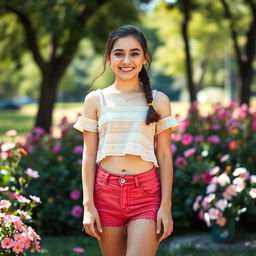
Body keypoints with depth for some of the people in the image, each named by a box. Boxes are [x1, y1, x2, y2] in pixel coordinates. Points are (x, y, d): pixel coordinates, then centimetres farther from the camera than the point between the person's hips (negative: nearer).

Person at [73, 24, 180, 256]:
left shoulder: (158, 100, 4)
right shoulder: (95, 100, 5)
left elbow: (165, 156, 4)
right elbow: (89, 156, 5)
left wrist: (166, 206, -2)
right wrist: (88, 205, -2)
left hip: (146, 192, -1)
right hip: (106, 191, 1)